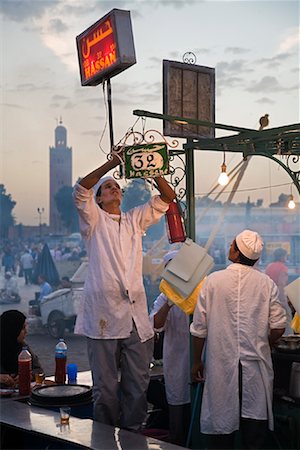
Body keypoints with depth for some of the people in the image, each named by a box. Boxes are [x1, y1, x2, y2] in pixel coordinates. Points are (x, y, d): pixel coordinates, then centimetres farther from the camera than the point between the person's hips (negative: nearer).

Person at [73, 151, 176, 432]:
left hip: (136, 315, 4)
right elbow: (81, 189, -9)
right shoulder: (94, 220, 8)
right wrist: (113, 162, -10)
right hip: (104, 314, -4)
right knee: (105, 387, 0)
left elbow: (167, 198, 15)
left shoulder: (135, 220, 20)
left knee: (138, 385, 8)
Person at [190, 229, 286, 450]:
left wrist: (197, 361, 9)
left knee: (222, 423, 9)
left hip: (221, 366, -1)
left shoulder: (213, 281, -5)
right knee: (255, 423, 10)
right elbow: (278, 327, -4)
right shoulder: (267, 284, -3)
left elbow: (199, 328, -3)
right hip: (256, 365, 1)